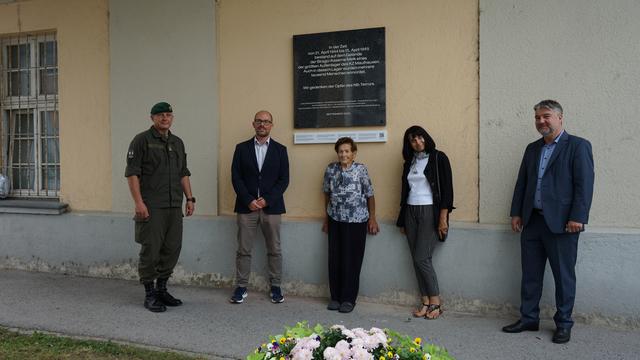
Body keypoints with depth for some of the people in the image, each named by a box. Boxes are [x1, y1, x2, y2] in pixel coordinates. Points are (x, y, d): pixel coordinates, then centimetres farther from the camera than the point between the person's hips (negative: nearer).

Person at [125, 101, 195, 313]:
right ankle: (149, 294, 12)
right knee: (151, 250, -1)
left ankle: (161, 289, 23)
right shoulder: (142, 140, -3)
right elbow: (132, 173, -8)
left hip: (174, 207, 6)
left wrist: (190, 198, 12)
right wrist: (138, 202, -15)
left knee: (172, 249, 9)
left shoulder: (177, 143, 16)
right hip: (151, 207, -6)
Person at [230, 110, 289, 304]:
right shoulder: (242, 148, 6)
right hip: (246, 206, 0)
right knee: (243, 250, 3)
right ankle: (241, 287, 13)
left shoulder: (280, 149, 6)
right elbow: (236, 177, 1)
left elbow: (284, 180, 1)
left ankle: (276, 287, 16)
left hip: (271, 207, 0)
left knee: (274, 250, 5)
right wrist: (249, 200, -10)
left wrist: (267, 200, -10)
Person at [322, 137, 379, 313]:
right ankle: (335, 297, 19)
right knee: (335, 259, 6)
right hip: (335, 220, 3)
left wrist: (372, 219, -1)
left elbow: (370, 195, -2)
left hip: (356, 221, -3)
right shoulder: (330, 169, 2)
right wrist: (326, 218, 16)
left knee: (352, 260, 1)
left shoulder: (360, 170, -7)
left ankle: (348, 299, 13)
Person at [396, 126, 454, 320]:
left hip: (430, 211, -6)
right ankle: (425, 302, 13)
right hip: (411, 212, 6)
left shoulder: (438, 158, -4)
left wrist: (443, 218, -13)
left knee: (422, 258, -9)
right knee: (416, 260, 4)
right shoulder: (409, 162, 12)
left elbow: (447, 189, -8)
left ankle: (436, 302, 5)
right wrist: (402, 220, 16)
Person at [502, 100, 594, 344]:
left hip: (561, 223, -6)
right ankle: (528, 319, 22)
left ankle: (563, 324, 18)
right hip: (532, 221, 6)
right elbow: (522, 182, 16)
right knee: (530, 274, 11)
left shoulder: (578, 146, -4)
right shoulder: (532, 148, 15)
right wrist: (516, 213, 10)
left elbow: (584, 184, -10)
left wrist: (577, 218, -16)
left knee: (564, 276, 5)